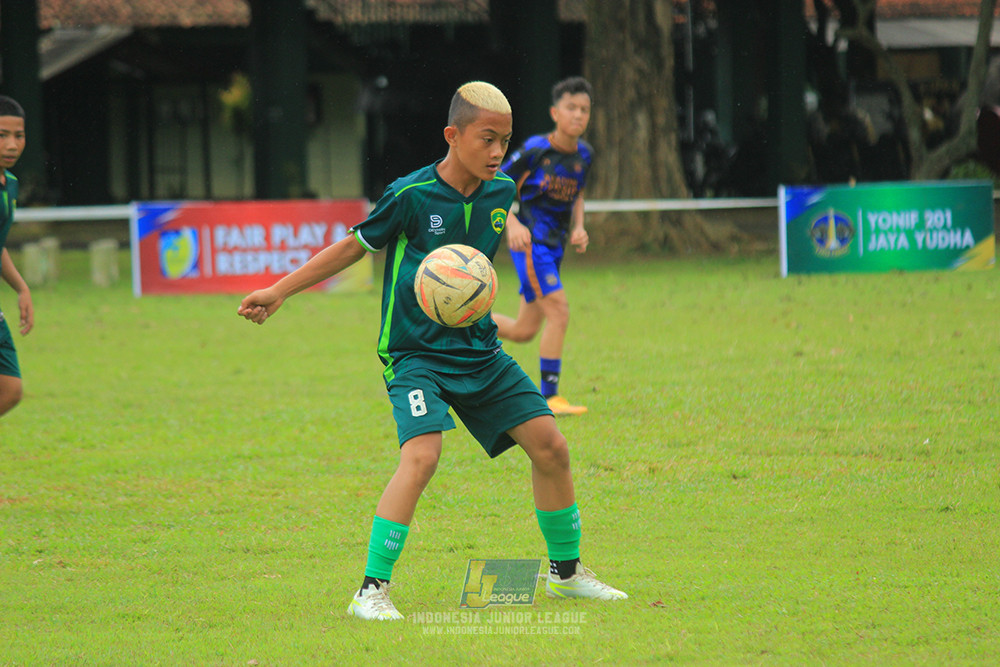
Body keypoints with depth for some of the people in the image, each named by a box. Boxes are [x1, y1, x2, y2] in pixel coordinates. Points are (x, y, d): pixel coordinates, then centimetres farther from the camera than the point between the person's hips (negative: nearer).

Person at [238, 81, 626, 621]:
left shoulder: (500, 193, 2)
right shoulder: (410, 196, -15)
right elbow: (355, 246, -3)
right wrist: (278, 293, -4)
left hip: (477, 348, 6)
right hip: (414, 350, -6)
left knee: (549, 444, 1)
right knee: (421, 454, -27)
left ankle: (566, 571, 21)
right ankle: (372, 590, -22)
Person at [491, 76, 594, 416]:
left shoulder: (584, 154, 6)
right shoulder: (535, 150, -13)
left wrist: (578, 227, 5)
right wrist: (512, 224, -23)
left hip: (554, 246, 8)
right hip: (529, 240, -8)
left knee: (523, 331, 10)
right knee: (559, 313, -17)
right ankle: (549, 397, -11)